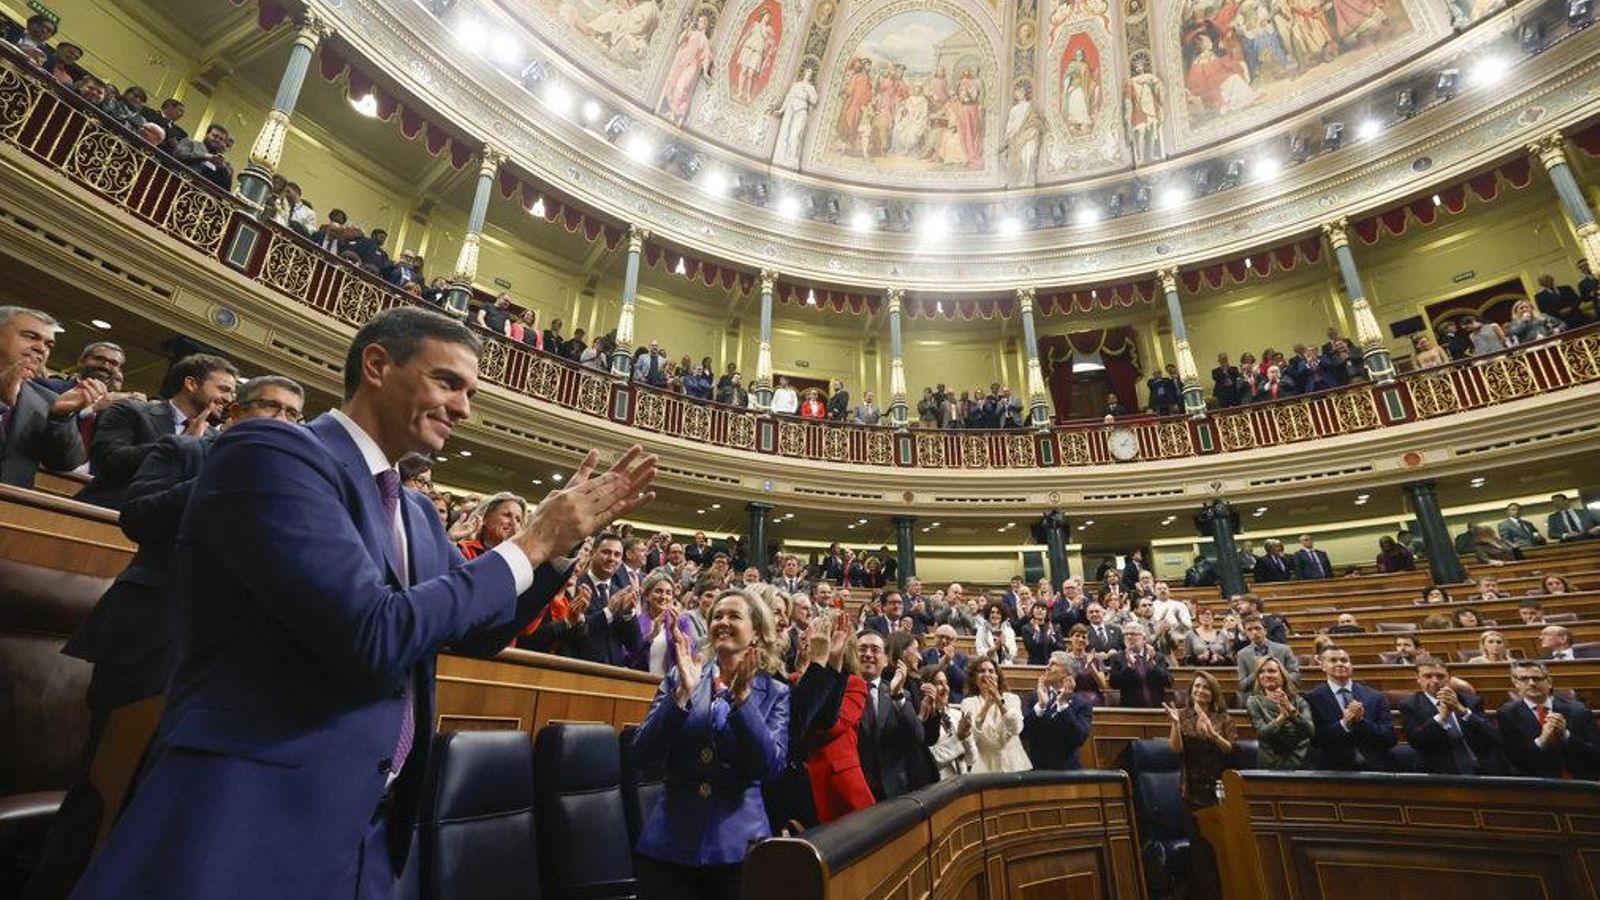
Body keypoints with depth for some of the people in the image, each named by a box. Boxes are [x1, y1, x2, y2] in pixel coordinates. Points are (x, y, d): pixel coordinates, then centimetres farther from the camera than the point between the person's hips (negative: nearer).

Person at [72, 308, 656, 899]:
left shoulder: (416, 513, 9)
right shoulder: (271, 452, -16)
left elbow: (482, 631, 15)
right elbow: (374, 636, -26)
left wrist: (567, 537, 3)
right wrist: (529, 545, -16)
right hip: (252, 820, -8)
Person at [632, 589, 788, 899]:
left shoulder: (775, 692, -1)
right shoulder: (678, 678, 2)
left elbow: (772, 767, -13)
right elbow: (645, 759, -7)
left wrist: (741, 697, -22)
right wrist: (683, 693, -19)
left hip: (738, 845, -1)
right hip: (668, 842, 1)